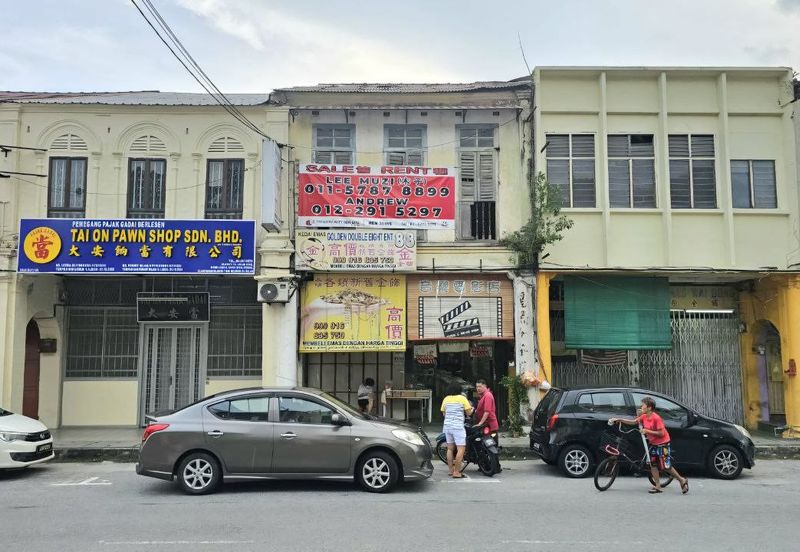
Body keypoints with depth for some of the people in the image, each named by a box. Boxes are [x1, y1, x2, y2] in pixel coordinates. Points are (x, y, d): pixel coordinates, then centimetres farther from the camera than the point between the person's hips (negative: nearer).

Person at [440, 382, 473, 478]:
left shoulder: (445, 399, 10)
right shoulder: (462, 398, -3)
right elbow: (468, 413, -1)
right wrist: (472, 409, 20)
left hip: (447, 426, 6)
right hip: (458, 426, -6)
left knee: (450, 449, 13)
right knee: (461, 449, -6)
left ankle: (450, 470, 16)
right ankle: (456, 472, -11)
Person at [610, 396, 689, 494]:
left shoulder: (656, 418, -24)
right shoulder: (644, 417, -2)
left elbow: (661, 433, -24)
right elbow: (633, 422, 3)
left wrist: (647, 431, -25)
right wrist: (619, 419, -5)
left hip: (662, 443, -7)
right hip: (653, 443, 7)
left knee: (666, 466, -3)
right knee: (653, 464, 3)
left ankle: (682, 480, 16)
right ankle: (657, 486, 9)